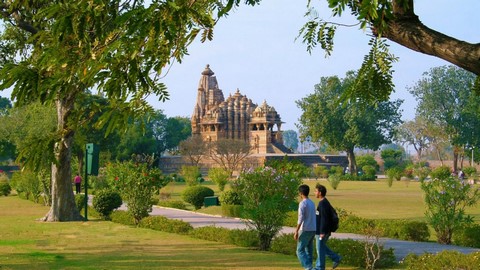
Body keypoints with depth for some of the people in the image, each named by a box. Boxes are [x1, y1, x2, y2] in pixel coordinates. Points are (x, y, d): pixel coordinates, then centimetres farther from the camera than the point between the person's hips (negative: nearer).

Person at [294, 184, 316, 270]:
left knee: (300, 250, -5)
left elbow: (300, 219, -18)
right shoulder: (312, 203, 14)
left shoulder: (302, 203, -12)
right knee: (309, 250, 10)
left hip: (305, 230, -8)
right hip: (313, 230, 8)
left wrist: (296, 232, -17)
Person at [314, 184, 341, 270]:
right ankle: (336, 258, 20)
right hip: (322, 230, 10)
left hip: (322, 231, -10)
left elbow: (324, 219, -23)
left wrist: (322, 232, -22)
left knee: (320, 249, 0)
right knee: (322, 247, 19)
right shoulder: (325, 202, 12)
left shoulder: (323, 203, -19)